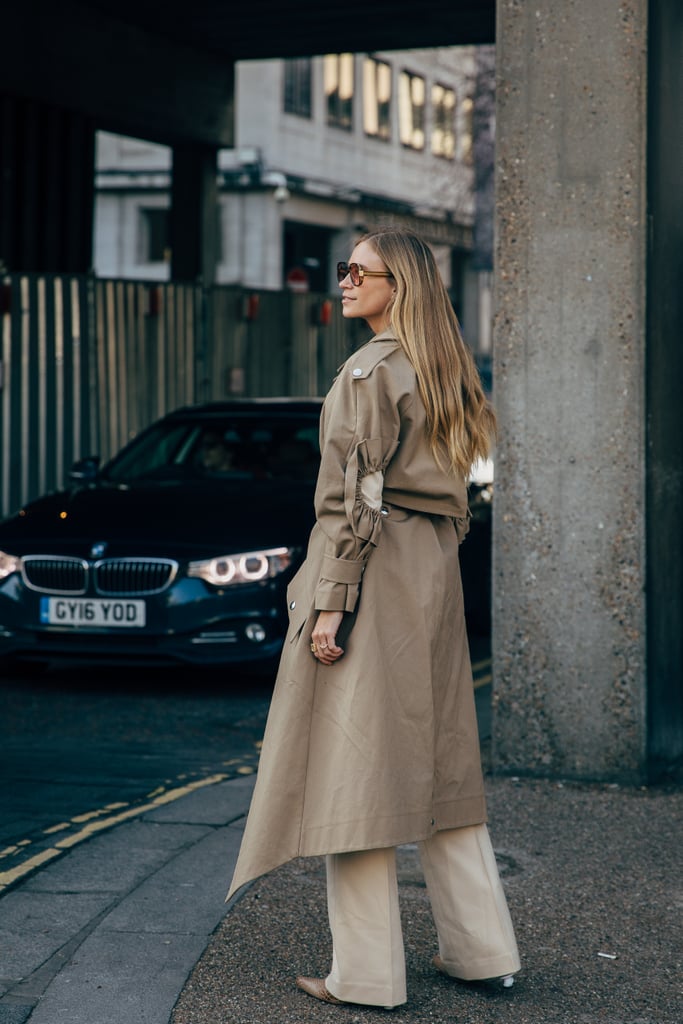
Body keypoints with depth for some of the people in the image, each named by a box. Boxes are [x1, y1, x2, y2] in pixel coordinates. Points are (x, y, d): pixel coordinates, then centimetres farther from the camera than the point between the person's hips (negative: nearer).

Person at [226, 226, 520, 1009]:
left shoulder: (370, 370, -12)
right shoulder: (443, 370, 15)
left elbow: (352, 496, -17)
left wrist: (328, 601, -16)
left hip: (375, 568, -9)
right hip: (436, 576, 9)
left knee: (356, 763, -4)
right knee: (438, 753, 13)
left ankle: (367, 973, 0)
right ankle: (481, 949, 17)